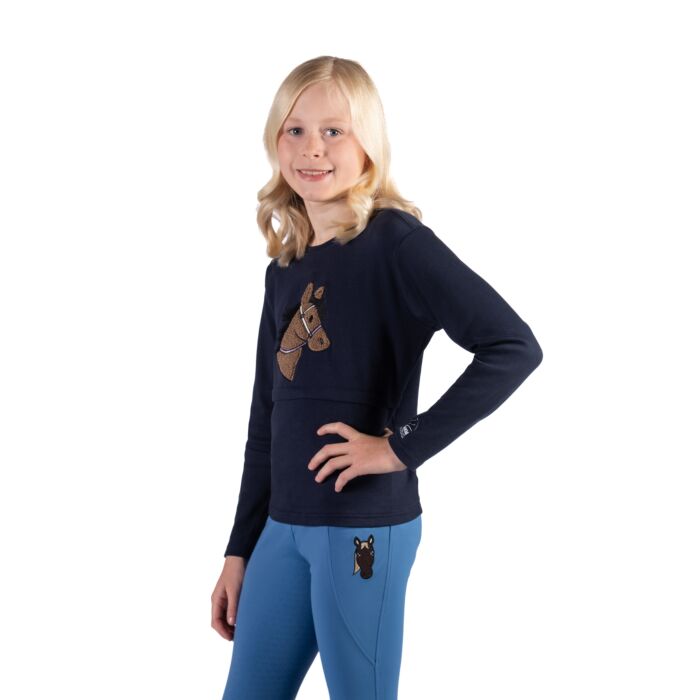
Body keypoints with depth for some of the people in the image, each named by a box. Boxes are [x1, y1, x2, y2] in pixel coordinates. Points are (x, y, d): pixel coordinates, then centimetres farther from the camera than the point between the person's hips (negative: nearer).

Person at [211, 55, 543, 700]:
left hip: (363, 529, -7)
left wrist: (403, 447, -20)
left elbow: (514, 347, -22)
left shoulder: (393, 241, -11)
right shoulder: (285, 267, 11)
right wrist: (239, 550, 16)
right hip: (283, 527, 7)